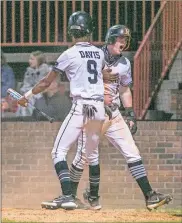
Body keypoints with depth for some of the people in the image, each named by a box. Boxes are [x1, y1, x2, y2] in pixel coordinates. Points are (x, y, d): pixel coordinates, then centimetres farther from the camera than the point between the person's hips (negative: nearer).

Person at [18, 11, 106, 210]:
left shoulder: (70, 54, -5)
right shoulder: (99, 53, 10)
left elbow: (47, 82, 0)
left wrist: (27, 95, 13)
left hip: (80, 107, -6)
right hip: (99, 108, 6)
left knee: (59, 152, -5)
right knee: (92, 154, 23)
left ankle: (67, 196, -20)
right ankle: (94, 198, 31)